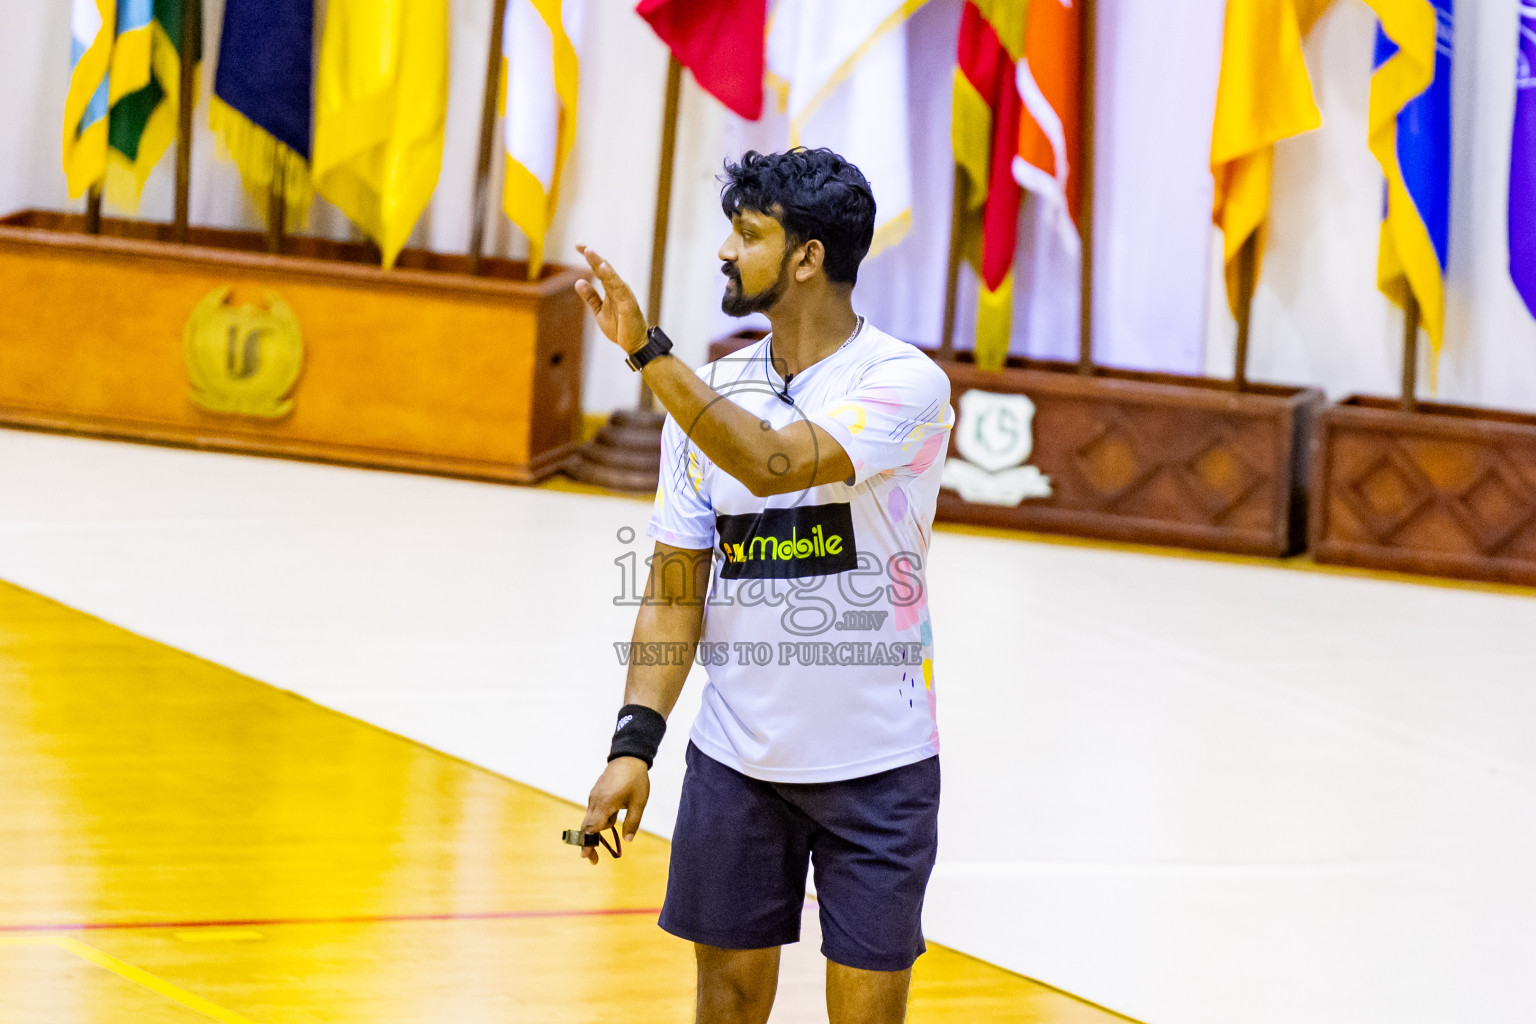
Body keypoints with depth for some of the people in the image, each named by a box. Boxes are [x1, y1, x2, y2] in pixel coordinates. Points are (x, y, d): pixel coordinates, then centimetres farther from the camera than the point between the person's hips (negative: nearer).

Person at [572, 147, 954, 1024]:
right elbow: (676, 589, 7)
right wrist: (635, 740, -4)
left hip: (876, 763, -4)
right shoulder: (706, 394, 5)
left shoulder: (906, 384, -12)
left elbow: (776, 462, -29)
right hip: (735, 760, 4)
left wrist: (647, 351, -29)